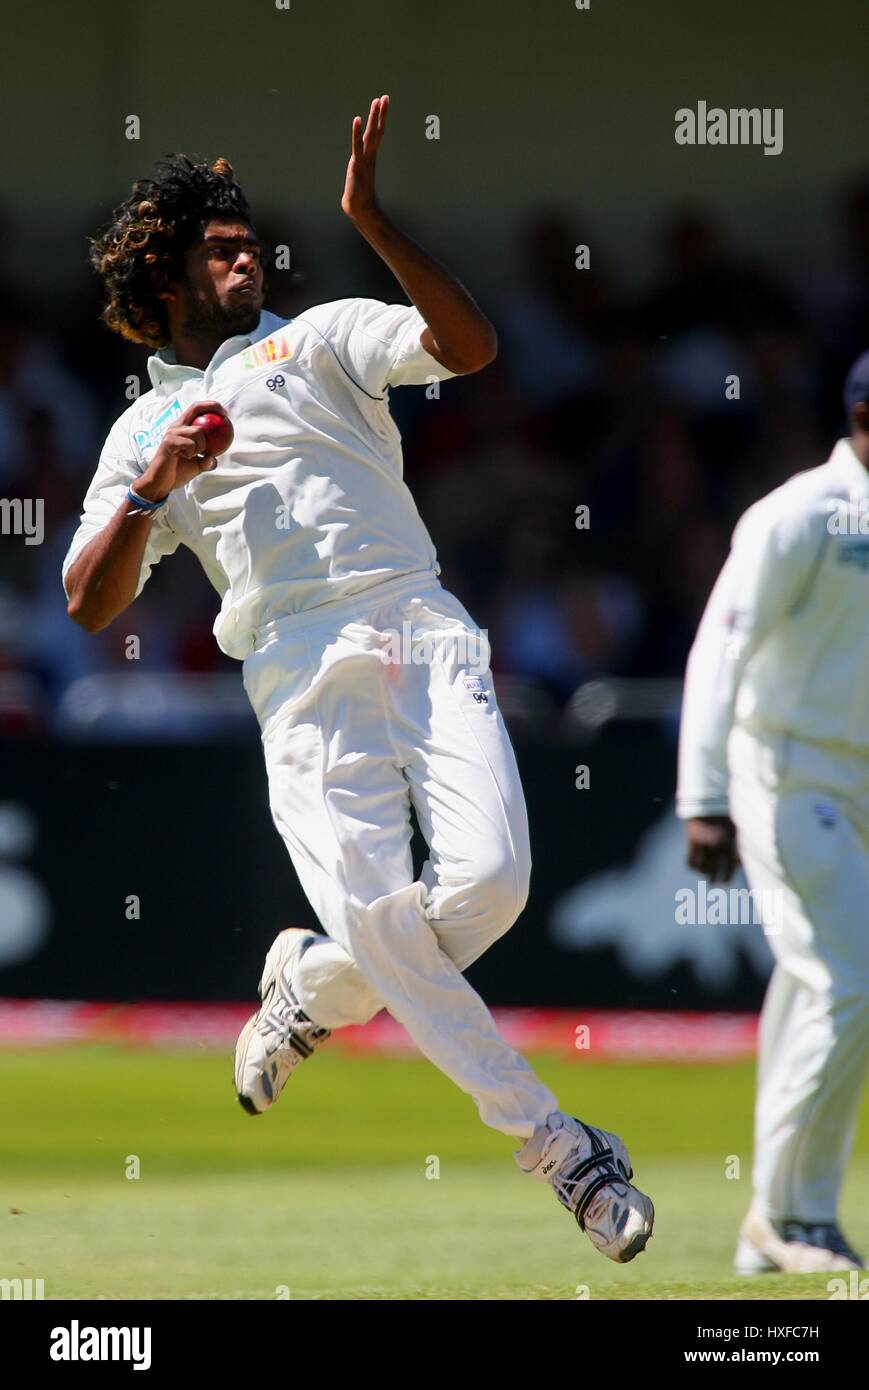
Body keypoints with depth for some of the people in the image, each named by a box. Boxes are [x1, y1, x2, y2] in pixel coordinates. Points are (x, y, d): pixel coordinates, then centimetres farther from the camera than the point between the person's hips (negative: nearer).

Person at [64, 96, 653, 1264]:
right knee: (379, 922, -18)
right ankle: (557, 1147, -5)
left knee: (487, 880, -22)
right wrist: (154, 488, -2)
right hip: (299, 677, 1)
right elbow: (90, 604, 13)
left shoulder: (317, 339, 18)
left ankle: (313, 987, 10)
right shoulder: (144, 431, 23)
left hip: (421, 635, 0)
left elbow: (470, 346, -2)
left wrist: (372, 223, -10)